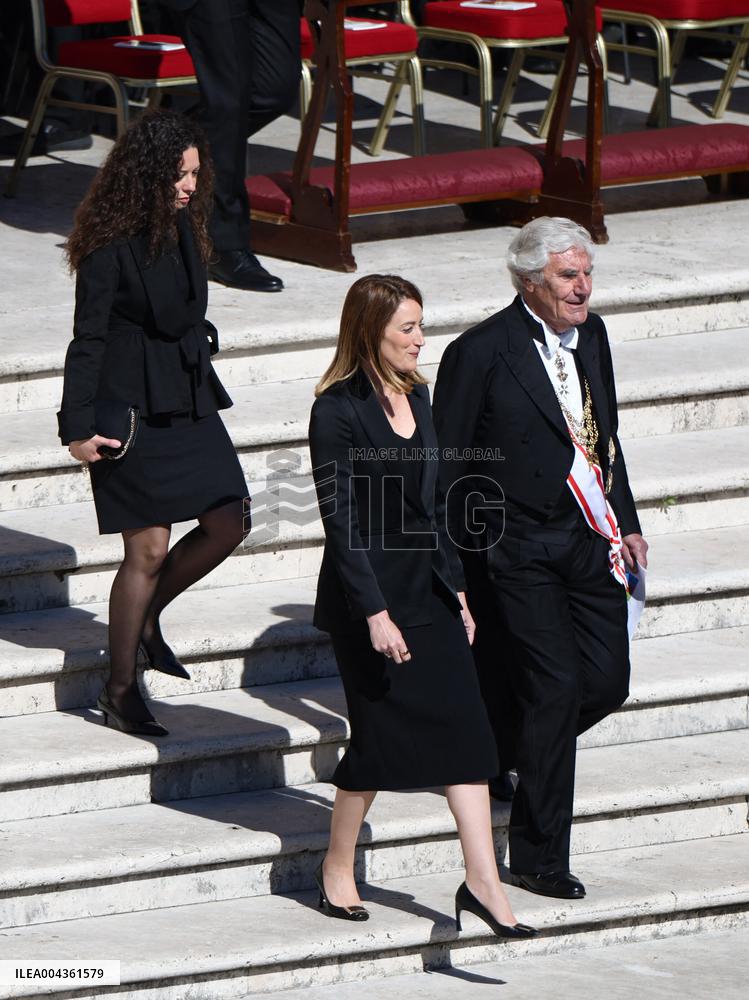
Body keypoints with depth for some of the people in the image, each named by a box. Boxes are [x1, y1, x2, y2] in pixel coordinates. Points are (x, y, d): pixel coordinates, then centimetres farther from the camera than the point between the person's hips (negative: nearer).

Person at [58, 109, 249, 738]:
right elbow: (88, 338, -13)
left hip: (188, 402, 8)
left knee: (228, 524, 2)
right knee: (148, 550, -4)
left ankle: (145, 617, 25)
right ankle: (120, 690, 9)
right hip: (132, 410, -8)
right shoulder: (112, 244, -16)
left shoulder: (184, 226, 6)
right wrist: (79, 427, -16)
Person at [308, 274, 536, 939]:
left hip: (429, 589, 7)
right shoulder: (338, 410, -14)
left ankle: (483, 882, 0)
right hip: (370, 589, -7)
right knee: (379, 731, 1)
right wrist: (374, 612, -19)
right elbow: (340, 519, -16)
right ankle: (337, 871, 19)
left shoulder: (416, 395, 9)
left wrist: (455, 587, 14)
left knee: (464, 725, 0)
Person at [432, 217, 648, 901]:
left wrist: (626, 523, 15)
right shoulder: (480, 353, -12)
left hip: (590, 538, 7)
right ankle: (539, 857, 3)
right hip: (521, 548, -7)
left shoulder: (591, 336, 9)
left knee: (607, 683, 3)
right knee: (555, 686, -9)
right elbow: (445, 465, -7)